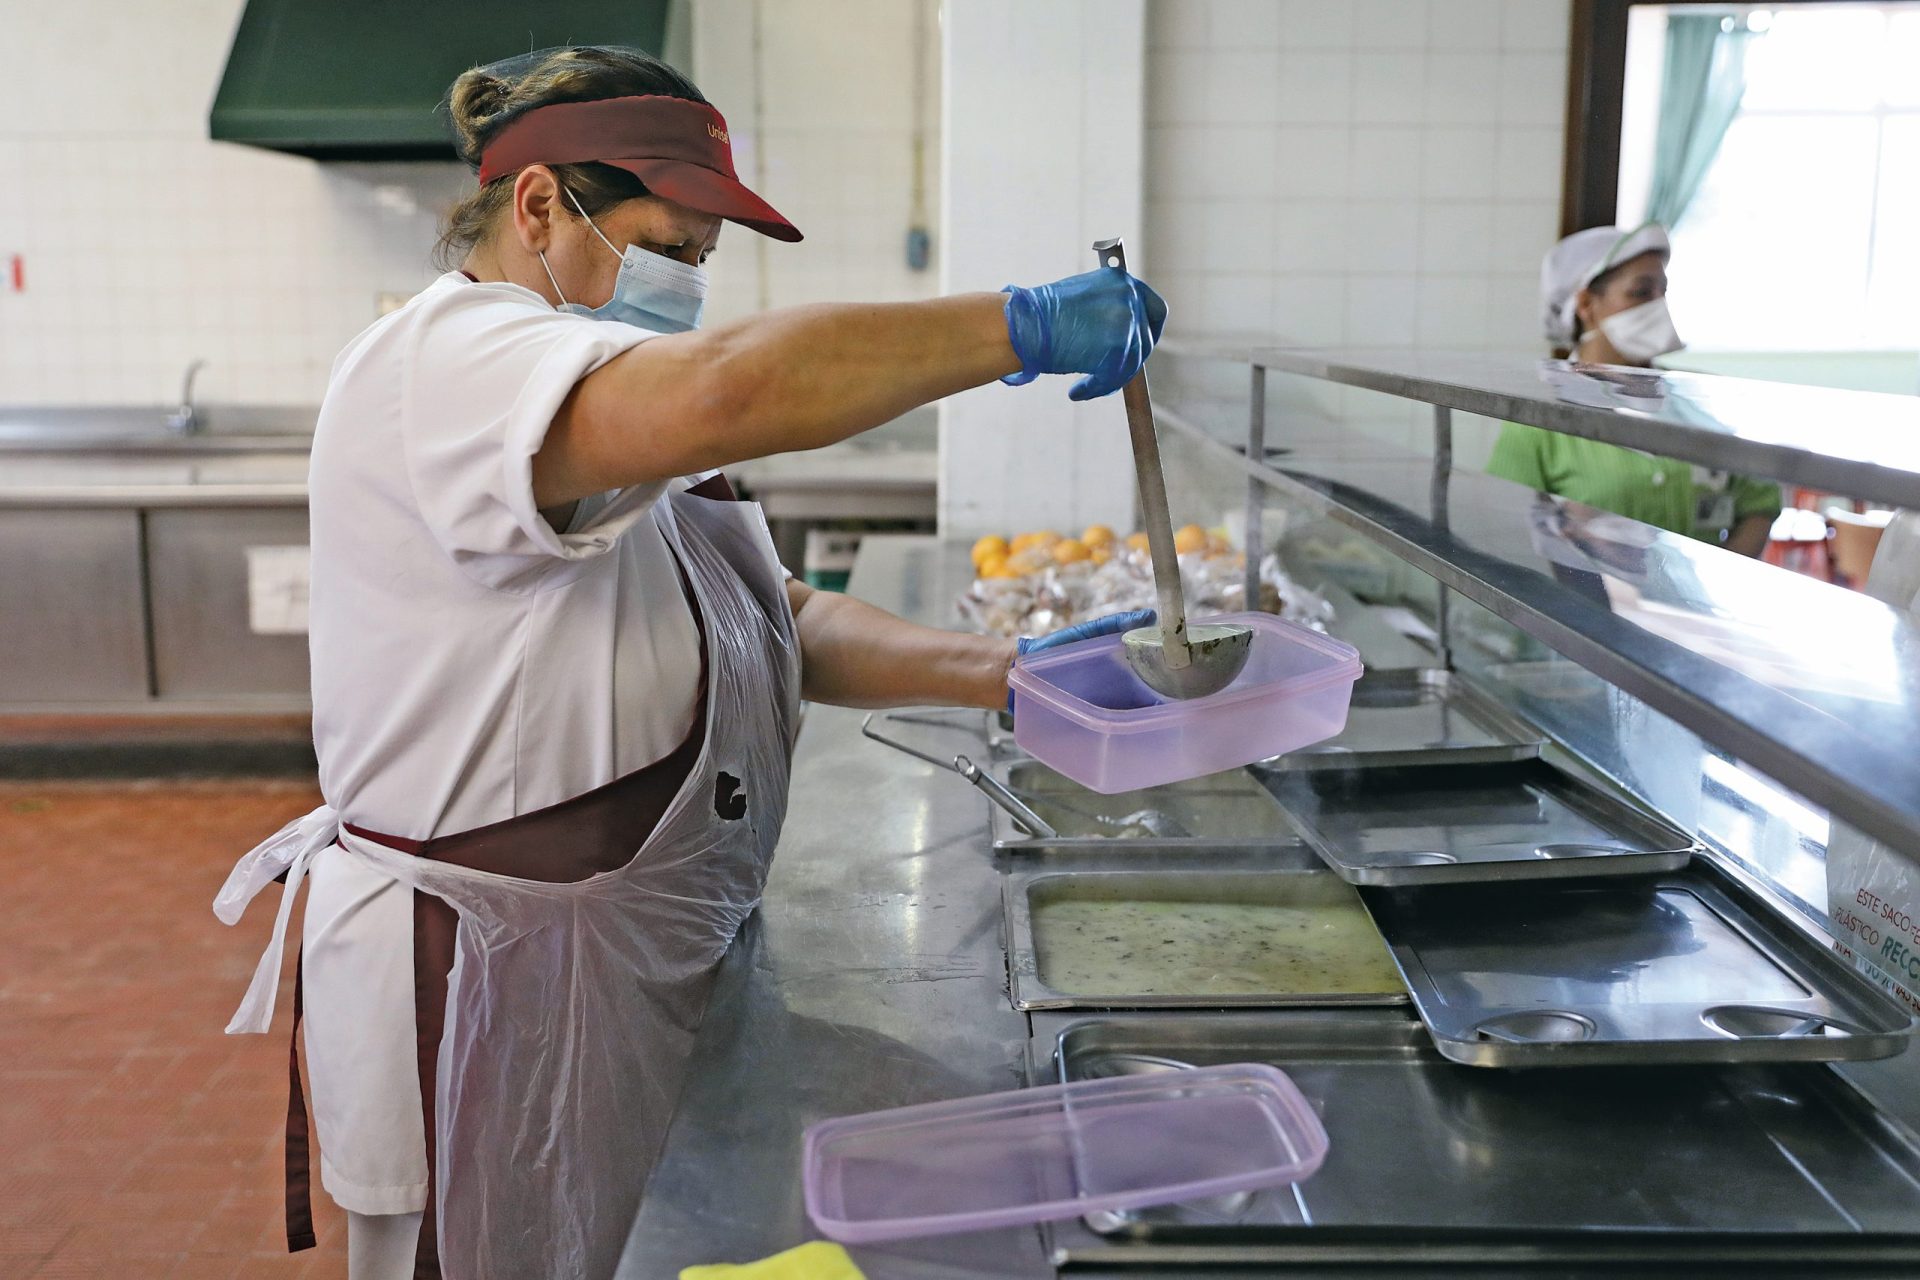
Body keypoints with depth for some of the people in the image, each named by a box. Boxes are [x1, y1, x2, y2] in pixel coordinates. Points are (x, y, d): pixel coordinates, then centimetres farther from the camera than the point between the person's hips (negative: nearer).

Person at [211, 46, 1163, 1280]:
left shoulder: (613, 431, 14)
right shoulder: (441, 362, -18)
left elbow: (785, 621, 9)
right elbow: (722, 393, -38)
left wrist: (1002, 672, -5)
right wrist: (1019, 327, -29)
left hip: (633, 969, 9)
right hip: (485, 984, -9)